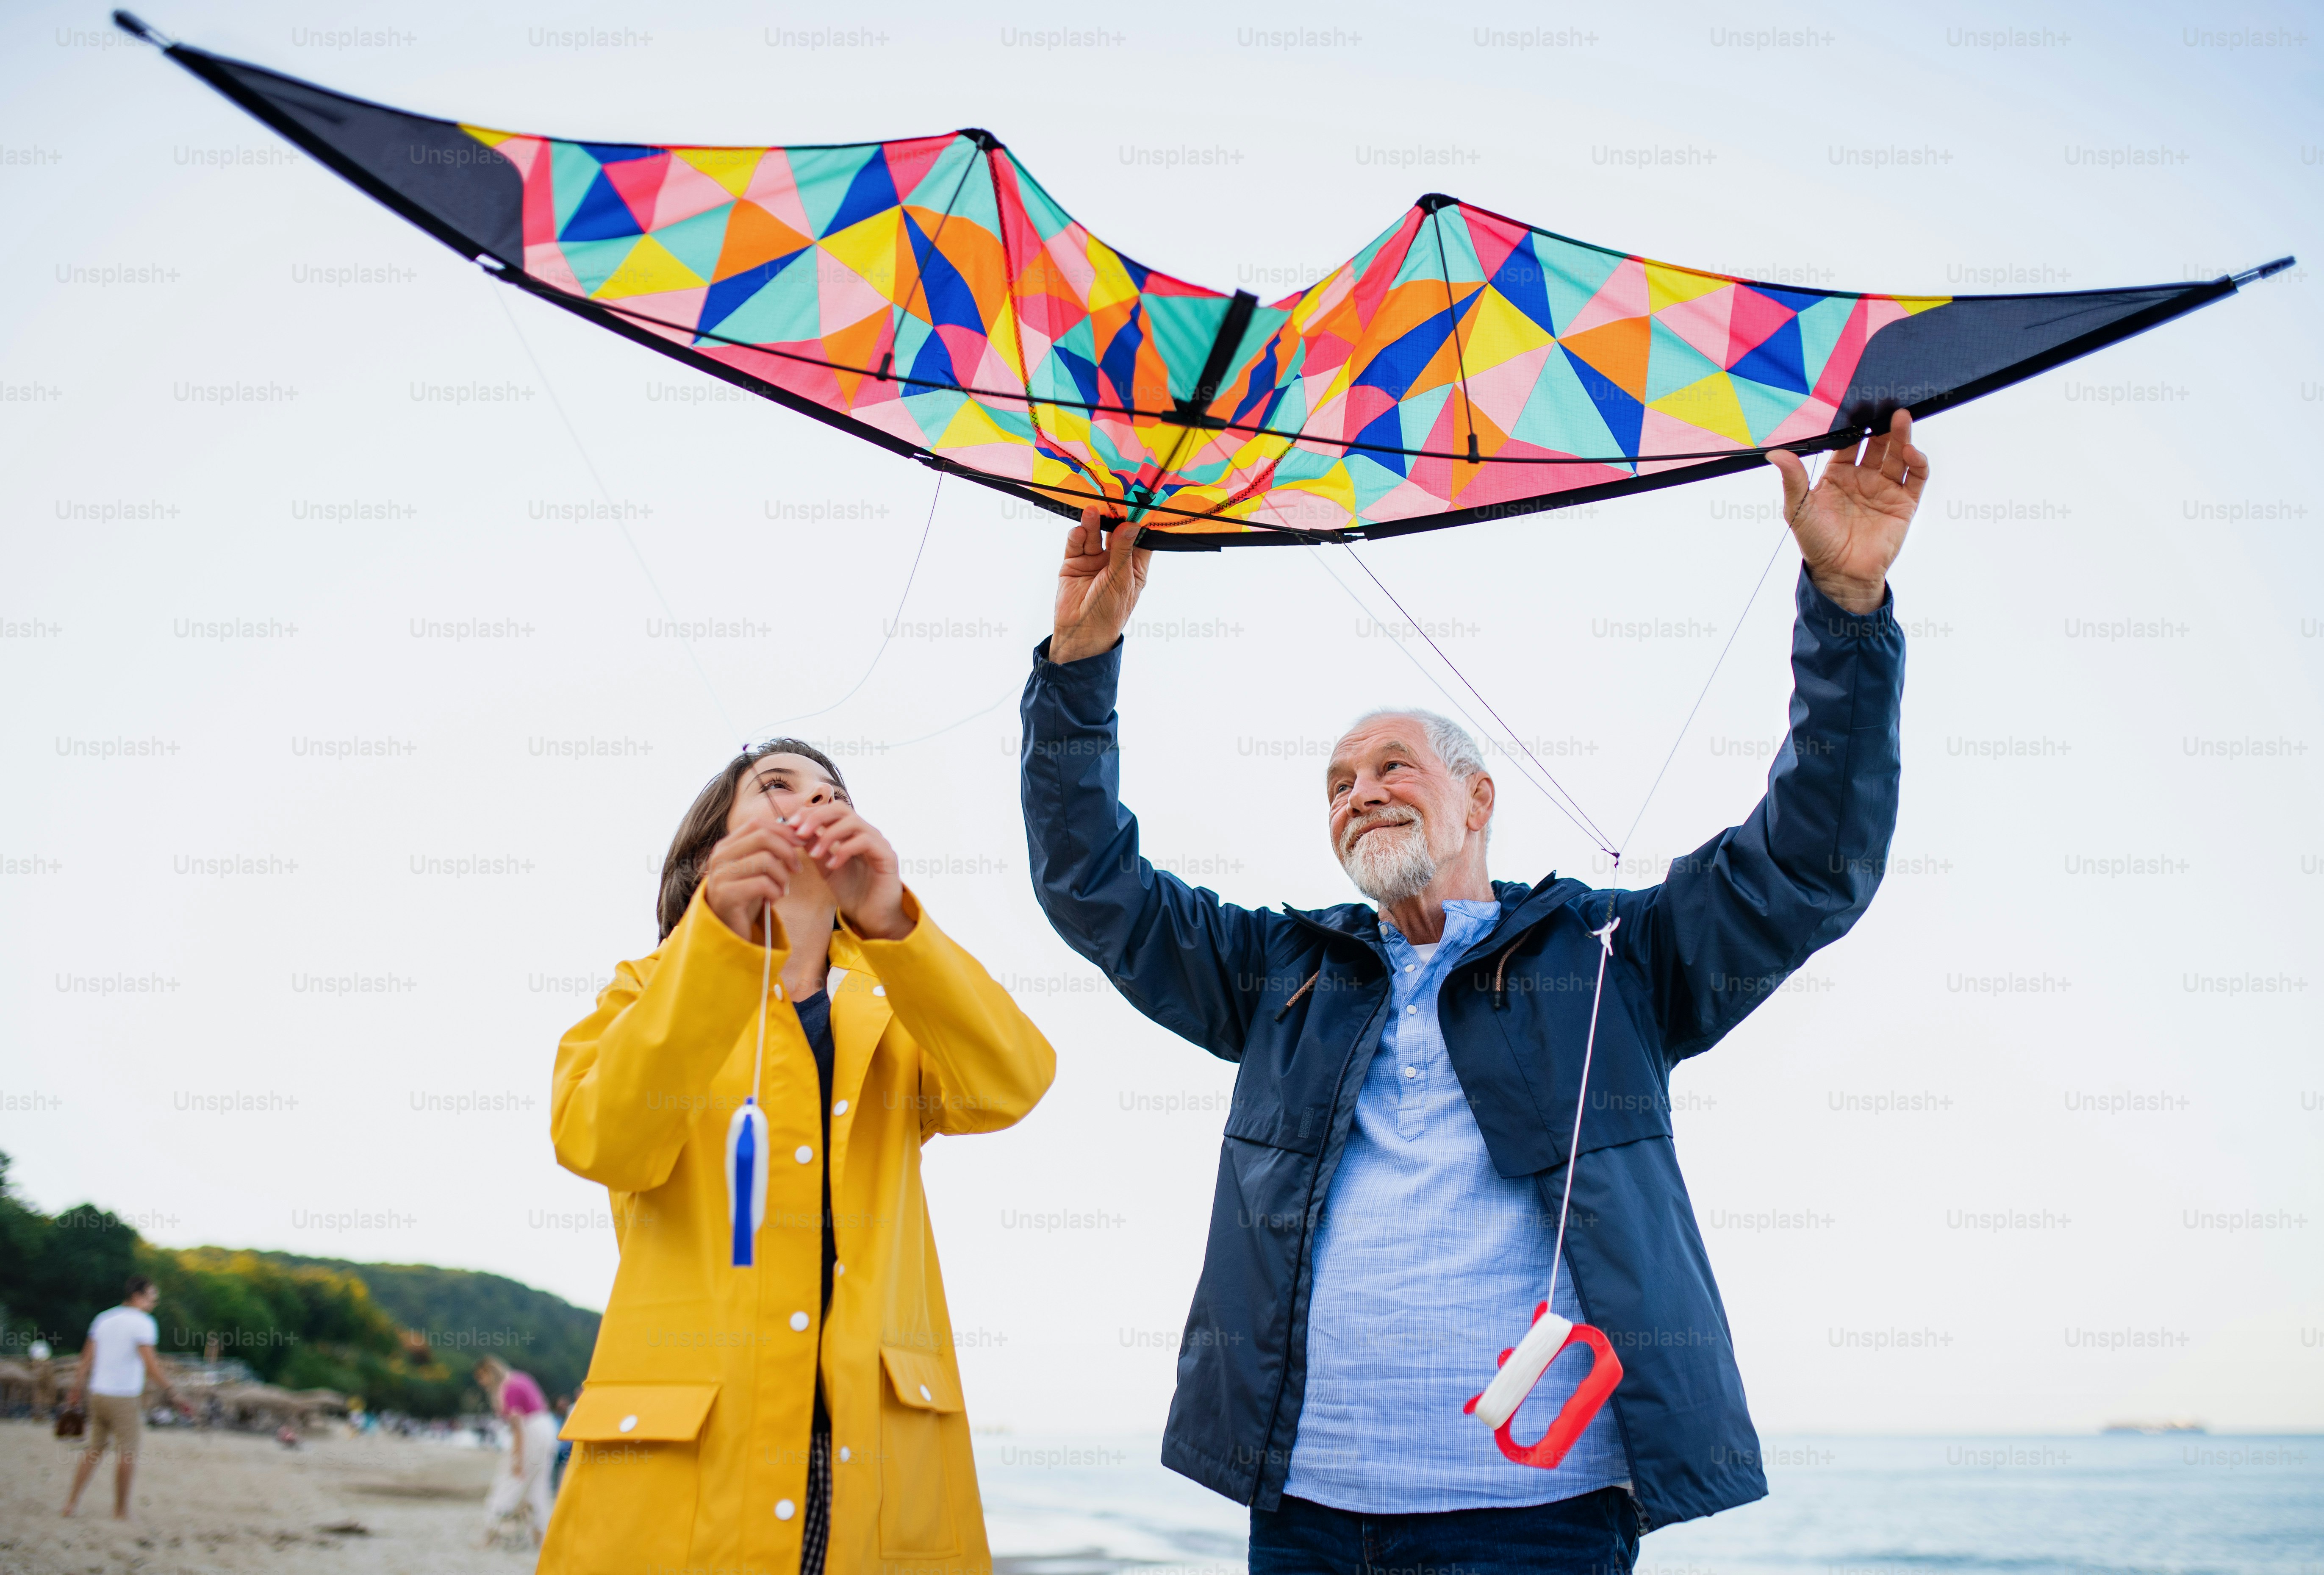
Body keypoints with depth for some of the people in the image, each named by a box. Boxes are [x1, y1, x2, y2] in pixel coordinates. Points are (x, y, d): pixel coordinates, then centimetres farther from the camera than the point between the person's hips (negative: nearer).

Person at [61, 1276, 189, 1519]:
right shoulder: (143, 1323, -11)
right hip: (124, 1398, -7)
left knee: (94, 1450, 16)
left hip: (98, 1394, 7)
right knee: (127, 1454, 2)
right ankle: (121, 1512, 8)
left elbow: (87, 1358, 12)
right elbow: (150, 1365, -17)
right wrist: (173, 1395, -16)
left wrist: (77, 1389, 19)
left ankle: (72, 1501, 11)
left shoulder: (103, 1319, 10)